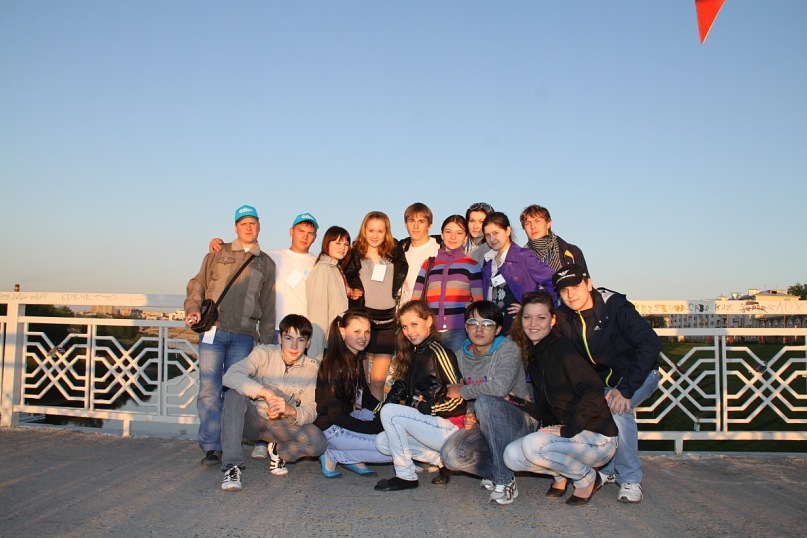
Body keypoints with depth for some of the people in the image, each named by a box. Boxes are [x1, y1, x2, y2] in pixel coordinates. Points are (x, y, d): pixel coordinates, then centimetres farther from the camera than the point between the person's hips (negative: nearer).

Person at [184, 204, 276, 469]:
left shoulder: (266, 263, 15)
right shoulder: (218, 254, 12)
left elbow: (268, 306, 15)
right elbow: (198, 284, 12)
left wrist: (265, 340, 10)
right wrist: (193, 308, -7)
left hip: (244, 336, 1)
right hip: (213, 330, -1)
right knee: (209, 390, -5)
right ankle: (211, 447, 1)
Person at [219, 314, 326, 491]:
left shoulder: (311, 367, -5)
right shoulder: (264, 353, -12)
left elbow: (310, 411, -10)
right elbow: (230, 376, -29)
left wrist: (290, 410, -33)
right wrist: (266, 392, -40)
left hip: (282, 425, 2)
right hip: (252, 419, -1)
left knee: (318, 441, -26)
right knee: (234, 395, -32)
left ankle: (278, 451, 6)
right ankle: (232, 466, -30)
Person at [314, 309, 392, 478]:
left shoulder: (356, 360, 7)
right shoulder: (336, 365, -20)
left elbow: (365, 398, 12)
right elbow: (336, 415, -21)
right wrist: (377, 428, -22)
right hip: (331, 429, -9)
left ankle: (353, 459, 1)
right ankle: (333, 456, -5)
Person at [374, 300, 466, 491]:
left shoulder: (437, 352, -15)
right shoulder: (414, 354, 12)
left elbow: (457, 396, -18)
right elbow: (400, 389, 11)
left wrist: (423, 407, -15)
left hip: (449, 426, -10)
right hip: (432, 425, 10)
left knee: (389, 412, -19)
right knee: (382, 442, 8)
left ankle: (405, 476, -10)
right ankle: (442, 460, 5)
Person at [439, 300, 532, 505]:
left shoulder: (508, 349, -11)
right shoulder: (462, 357, 7)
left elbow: (500, 387, -29)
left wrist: (462, 391, -15)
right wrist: (469, 416, -5)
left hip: (519, 423, -5)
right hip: (486, 427, 5)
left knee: (485, 402, -36)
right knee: (450, 455, -23)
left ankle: (504, 480, -24)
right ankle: (496, 472, 5)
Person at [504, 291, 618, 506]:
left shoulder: (562, 349, -16)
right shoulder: (532, 356, 9)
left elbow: (594, 391, -25)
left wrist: (567, 430, -24)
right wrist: (545, 427, 0)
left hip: (598, 439, -7)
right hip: (567, 434, 7)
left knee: (532, 446, -29)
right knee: (512, 456, -10)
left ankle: (587, 478, -3)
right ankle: (562, 473, 14)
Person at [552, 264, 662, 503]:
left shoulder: (615, 306, -25)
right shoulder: (564, 318, -9)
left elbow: (651, 343, -32)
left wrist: (626, 388, -37)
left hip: (638, 372, -5)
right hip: (601, 379, 5)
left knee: (616, 408, -31)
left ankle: (630, 479, -15)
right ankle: (607, 470, 4)